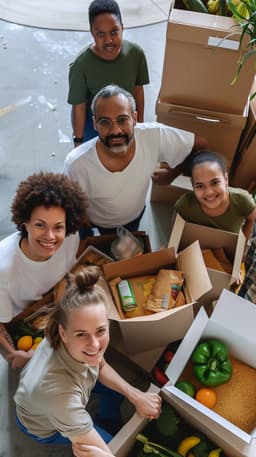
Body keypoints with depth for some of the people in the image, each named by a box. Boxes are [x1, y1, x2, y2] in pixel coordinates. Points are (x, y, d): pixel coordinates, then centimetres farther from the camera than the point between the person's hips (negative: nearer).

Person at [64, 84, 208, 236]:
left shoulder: (153, 136, -35)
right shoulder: (77, 165, -39)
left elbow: (201, 144, -22)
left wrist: (170, 177, -14)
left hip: (135, 216, 3)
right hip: (95, 223, -2)